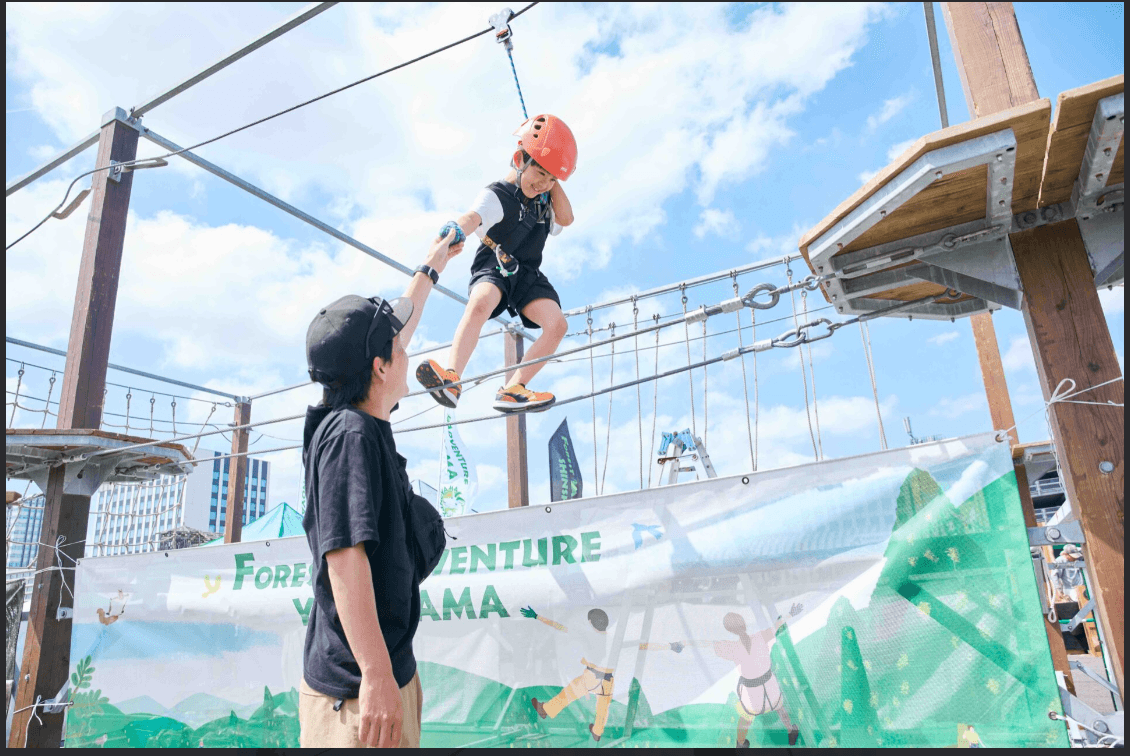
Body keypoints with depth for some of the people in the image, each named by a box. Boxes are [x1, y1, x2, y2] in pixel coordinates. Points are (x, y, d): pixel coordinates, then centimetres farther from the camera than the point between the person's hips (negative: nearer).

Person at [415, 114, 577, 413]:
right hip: (493, 268, -6)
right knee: (480, 304, -39)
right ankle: (451, 379, -47)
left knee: (557, 325, -18)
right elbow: (472, 217, -30)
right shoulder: (497, 196, -10)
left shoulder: (544, 199, 13)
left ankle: (513, 389, -13)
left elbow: (566, 218, -4)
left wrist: (553, 182, -2)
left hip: (528, 275, 6)